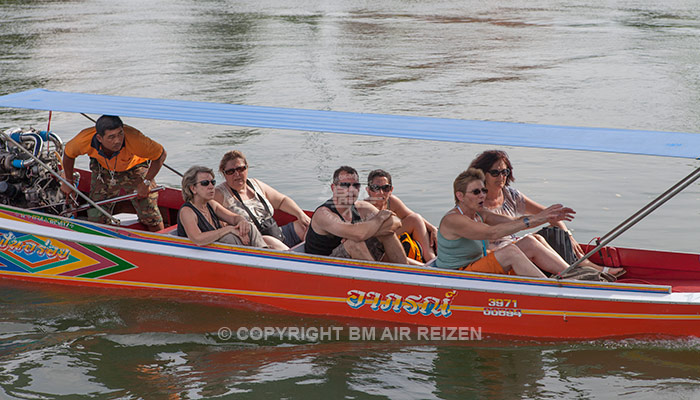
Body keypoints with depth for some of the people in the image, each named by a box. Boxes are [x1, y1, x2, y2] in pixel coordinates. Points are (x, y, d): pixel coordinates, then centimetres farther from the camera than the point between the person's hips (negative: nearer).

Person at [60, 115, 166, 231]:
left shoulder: (133, 138, -41)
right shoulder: (85, 139, -34)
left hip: (134, 168, -2)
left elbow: (160, 155, -24)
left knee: (150, 217, -8)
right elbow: (68, 153, -9)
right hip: (104, 169, 2)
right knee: (96, 218, -2)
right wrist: (68, 182, 4)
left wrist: (146, 182, -24)